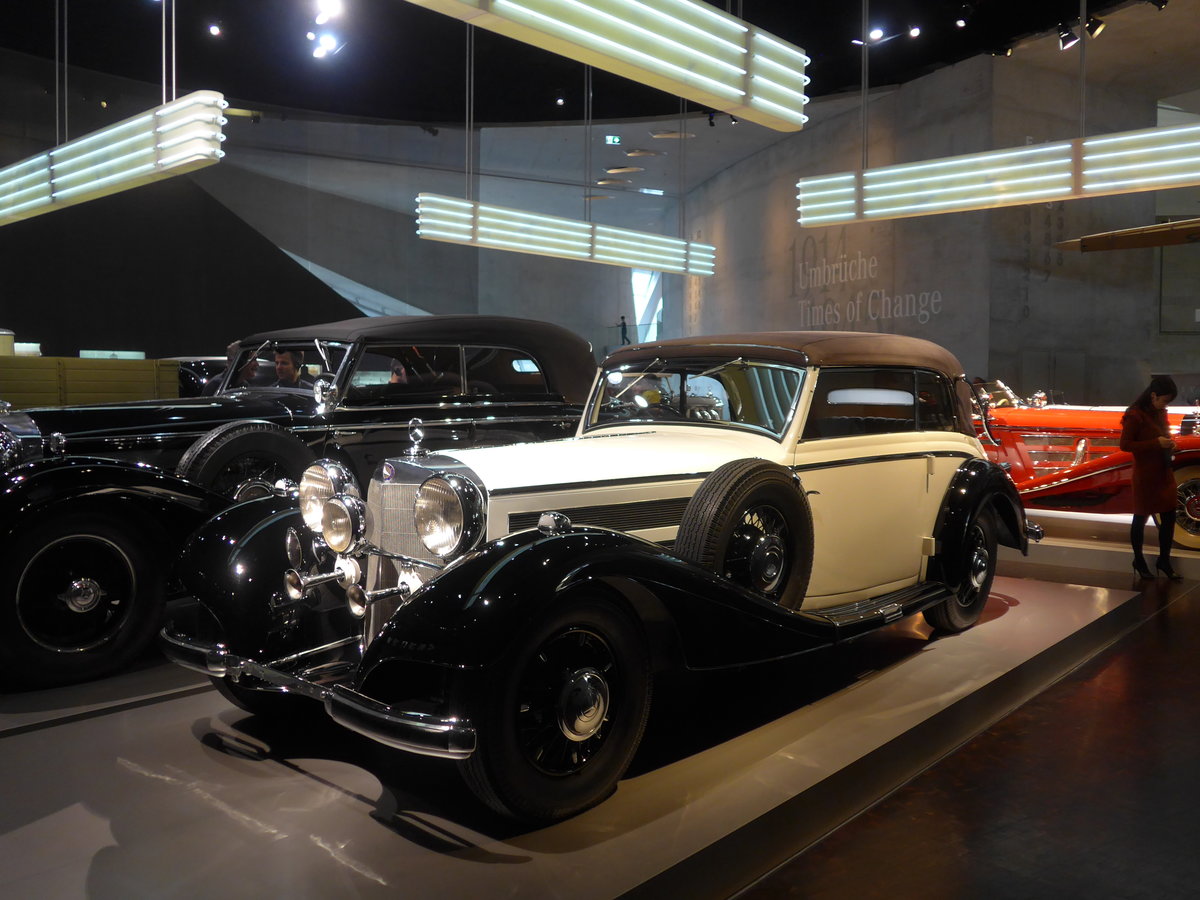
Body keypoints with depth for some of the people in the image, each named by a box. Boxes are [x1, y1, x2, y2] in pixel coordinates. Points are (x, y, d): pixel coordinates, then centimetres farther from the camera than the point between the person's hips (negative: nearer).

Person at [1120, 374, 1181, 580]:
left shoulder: (1161, 413, 7)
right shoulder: (1135, 415, -16)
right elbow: (1125, 445, -18)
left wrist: (1169, 443, -1)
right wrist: (1156, 443, -24)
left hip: (1164, 474, 7)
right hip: (1145, 476, -7)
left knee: (1169, 517, 8)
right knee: (1141, 518, 7)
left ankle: (1164, 560, 22)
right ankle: (1139, 561, 22)